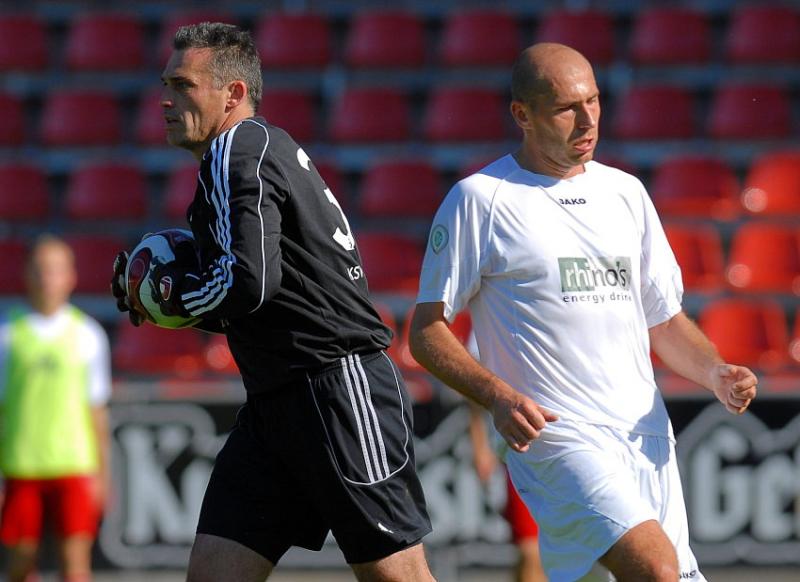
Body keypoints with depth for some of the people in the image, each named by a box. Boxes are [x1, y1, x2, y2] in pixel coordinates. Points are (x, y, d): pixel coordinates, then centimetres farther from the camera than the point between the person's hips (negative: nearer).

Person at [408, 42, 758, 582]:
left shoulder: (626, 191, 16)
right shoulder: (479, 200, -1)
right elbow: (427, 330, 0)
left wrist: (716, 373, 2)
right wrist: (498, 396, -16)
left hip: (646, 432, 6)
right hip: (554, 432, -6)